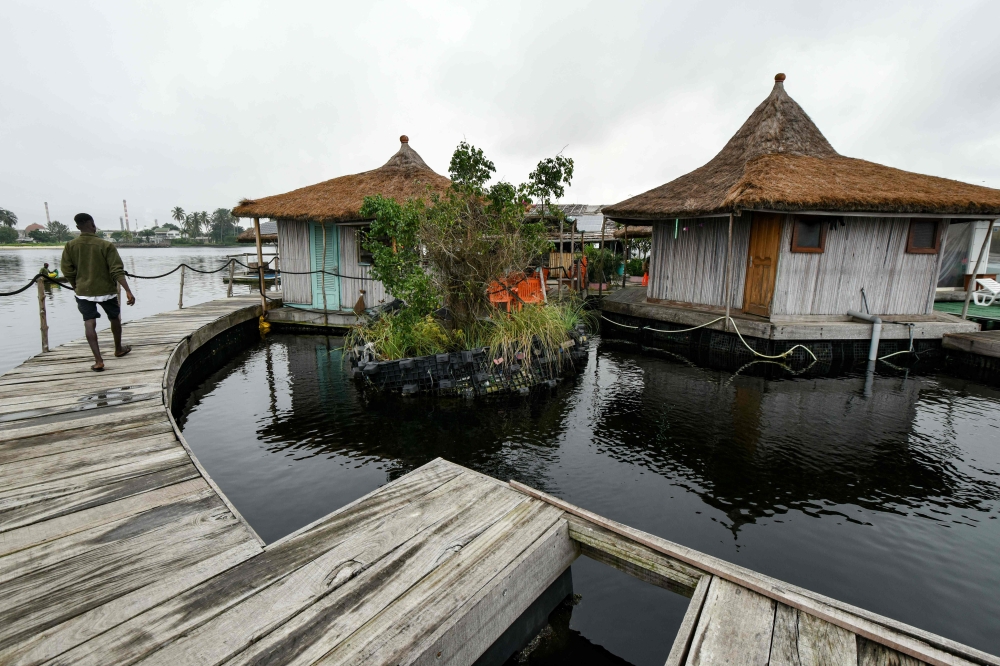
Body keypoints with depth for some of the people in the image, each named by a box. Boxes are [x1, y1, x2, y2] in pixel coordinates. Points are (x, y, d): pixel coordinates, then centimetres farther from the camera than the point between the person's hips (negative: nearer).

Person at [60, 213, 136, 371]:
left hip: (84, 291, 2)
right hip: (106, 290, -1)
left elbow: (68, 272, 2)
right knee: (115, 318, 20)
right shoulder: (106, 245, -10)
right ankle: (119, 349, 35)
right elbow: (117, 271, -16)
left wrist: (77, 288, 18)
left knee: (89, 323, -2)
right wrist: (128, 291, -19)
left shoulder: (70, 246, -1)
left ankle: (98, 360, -11)